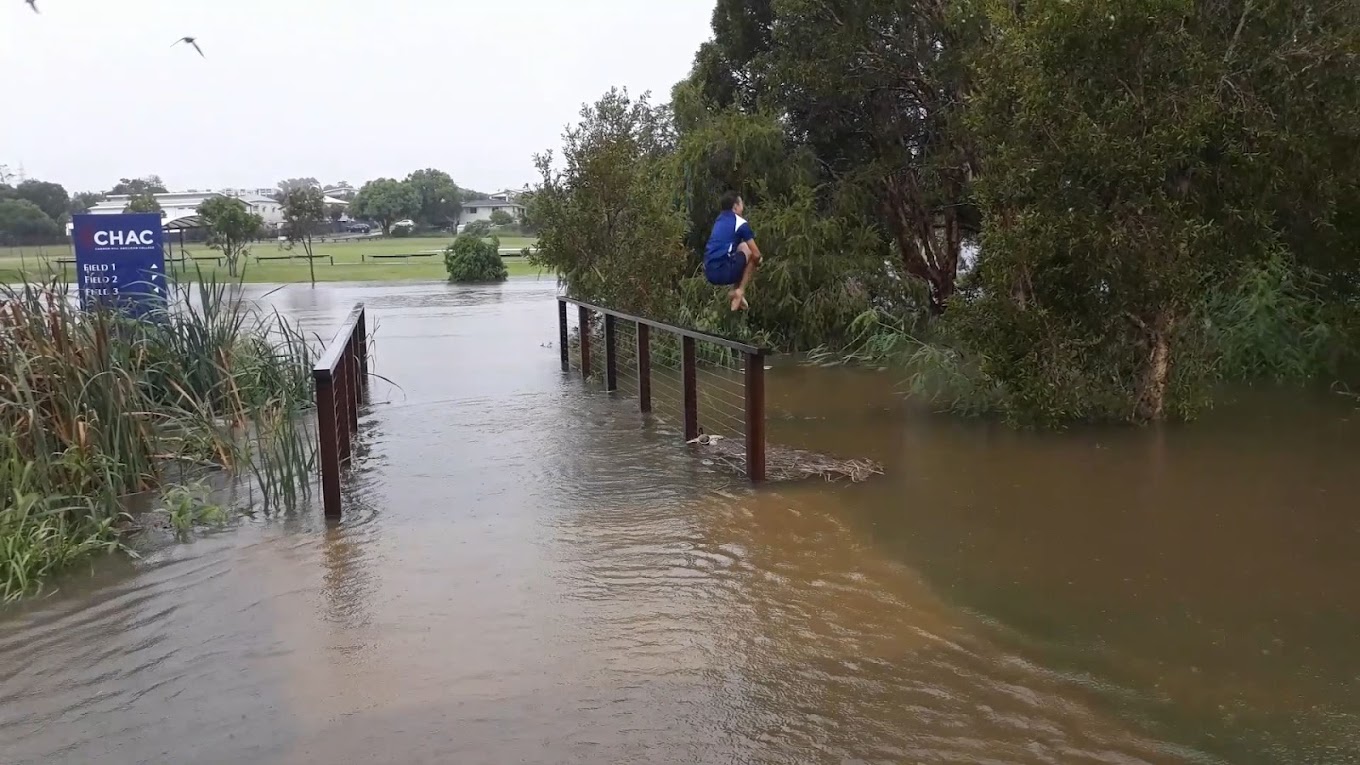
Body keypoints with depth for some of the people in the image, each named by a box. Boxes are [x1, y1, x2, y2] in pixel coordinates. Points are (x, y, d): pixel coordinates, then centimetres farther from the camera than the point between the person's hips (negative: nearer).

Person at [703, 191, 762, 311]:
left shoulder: (719, 219, 19)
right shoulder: (741, 223, -1)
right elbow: (756, 255, 0)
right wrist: (758, 261, 22)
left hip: (709, 273, 7)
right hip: (723, 272, -7)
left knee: (743, 246, 27)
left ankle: (735, 291, 21)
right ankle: (740, 292, 6)